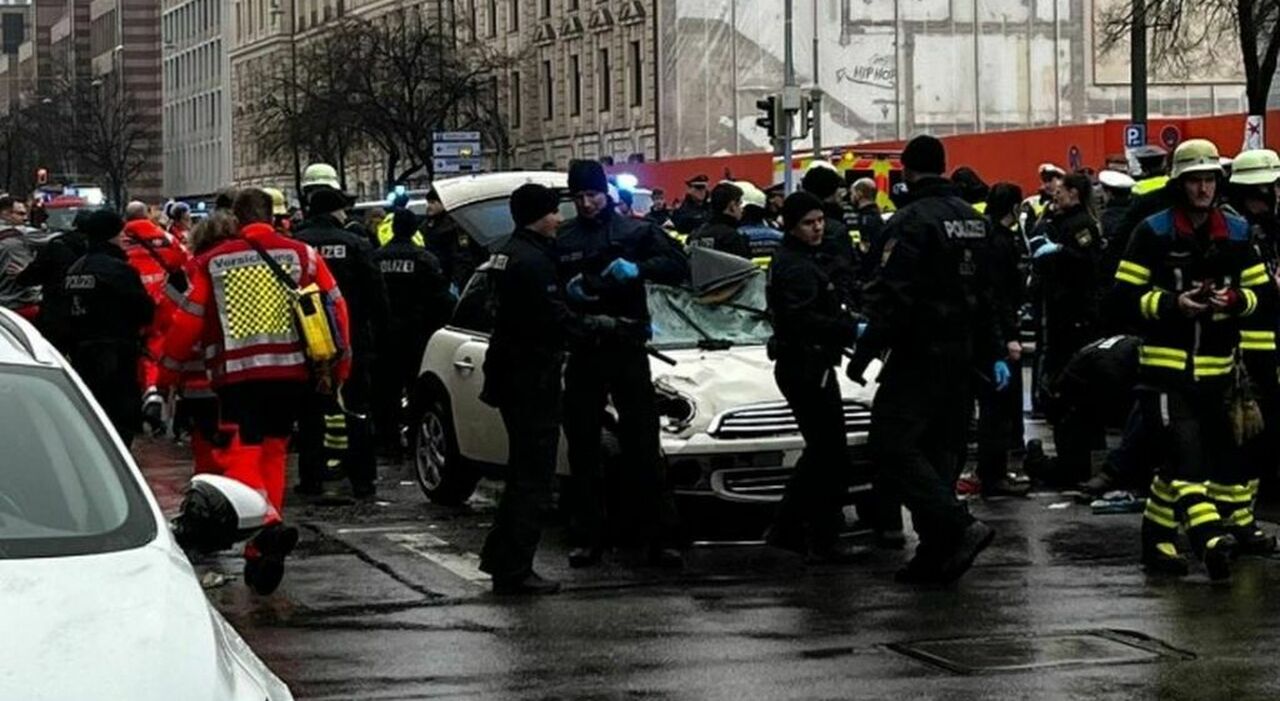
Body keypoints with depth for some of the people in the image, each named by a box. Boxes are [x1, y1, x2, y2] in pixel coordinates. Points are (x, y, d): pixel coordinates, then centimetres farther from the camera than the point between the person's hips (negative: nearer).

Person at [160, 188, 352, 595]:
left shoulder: (212, 263, 5)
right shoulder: (303, 255, 7)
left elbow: (188, 320, 3)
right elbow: (335, 307, 6)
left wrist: (169, 370, 15)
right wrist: (338, 366, 15)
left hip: (236, 374, -2)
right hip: (291, 372, 2)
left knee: (239, 455, -2)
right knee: (273, 453, 15)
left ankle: (267, 522, -31)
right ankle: (263, 554, 16)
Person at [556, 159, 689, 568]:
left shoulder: (634, 232, 5)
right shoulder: (562, 240, 9)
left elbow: (678, 267, -3)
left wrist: (638, 269, -19)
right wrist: (566, 289, -11)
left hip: (627, 350, -2)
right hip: (582, 354, 2)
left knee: (643, 448, -4)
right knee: (582, 450, 5)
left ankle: (661, 538, -2)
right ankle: (587, 538, 11)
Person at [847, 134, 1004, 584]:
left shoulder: (912, 220, -14)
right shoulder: (973, 220, 14)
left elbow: (893, 295, -21)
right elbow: (986, 295, 20)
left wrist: (866, 351, -16)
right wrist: (995, 354, 24)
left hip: (920, 354, -9)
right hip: (961, 354, 9)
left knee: (893, 446, -8)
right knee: (939, 448, 12)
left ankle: (959, 528, -19)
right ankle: (936, 554, 11)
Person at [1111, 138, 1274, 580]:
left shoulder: (1235, 233, 9)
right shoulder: (1153, 232, -3)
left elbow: (1265, 295, 10)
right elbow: (1125, 294, -5)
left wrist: (1235, 299, -11)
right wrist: (1173, 304, -19)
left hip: (1215, 369, 5)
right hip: (1165, 365, -5)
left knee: (1222, 450, 10)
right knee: (1185, 454, -16)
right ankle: (1210, 540, -28)